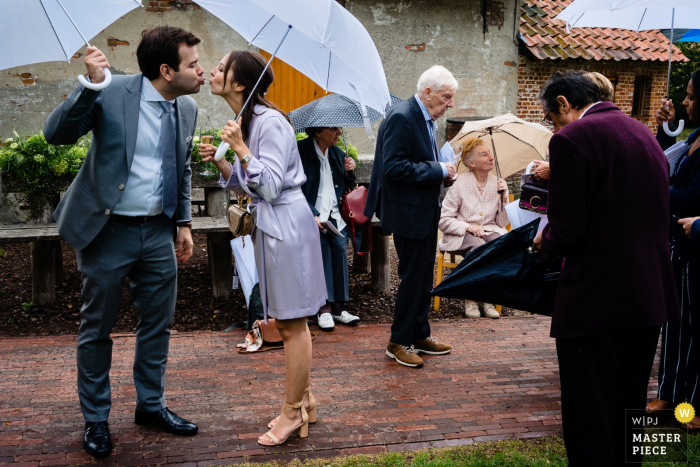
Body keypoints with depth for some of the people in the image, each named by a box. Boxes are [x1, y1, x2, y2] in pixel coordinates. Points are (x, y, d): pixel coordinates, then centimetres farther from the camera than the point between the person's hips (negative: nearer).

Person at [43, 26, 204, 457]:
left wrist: (183, 221, 13)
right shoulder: (113, 93, -15)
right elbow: (56, 133, -21)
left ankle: (151, 405, 33)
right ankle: (96, 419, 26)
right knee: (98, 328, 9)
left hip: (159, 231, 5)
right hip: (108, 229, -5)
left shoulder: (187, 108, 3)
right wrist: (90, 86, -33)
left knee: (158, 323, 14)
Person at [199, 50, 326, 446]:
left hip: (285, 226, -10)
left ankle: (293, 412, 14)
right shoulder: (247, 121, 12)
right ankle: (305, 401, 30)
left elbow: (271, 186, -22)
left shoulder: (270, 123, -18)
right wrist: (219, 161, 2)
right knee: (291, 321, 17)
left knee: (292, 324, 1)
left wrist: (241, 149, -22)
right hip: (271, 225, 10)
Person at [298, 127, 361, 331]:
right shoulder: (300, 151, -4)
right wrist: (313, 215, -20)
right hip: (313, 216, -4)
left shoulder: (337, 153, 15)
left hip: (335, 215, 5)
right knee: (321, 247, -26)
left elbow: (347, 188, 22)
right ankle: (325, 309, -21)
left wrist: (349, 172, 0)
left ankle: (339, 308, -14)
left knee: (340, 248, -19)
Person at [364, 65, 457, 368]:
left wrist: (442, 172, 3)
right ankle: (399, 342, 12)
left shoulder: (427, 119, 12)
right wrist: (438, 170, -21)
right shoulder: (401, 118, -18)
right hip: (409, 212, -10)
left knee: (423, 277, 16)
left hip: (426, 210, 10)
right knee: (413, 277, -2)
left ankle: (419, 336, 29)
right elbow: (394, 168, -26)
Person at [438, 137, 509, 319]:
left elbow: (502, 223, 8)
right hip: (462, 235, -3)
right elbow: (443, 220, -5)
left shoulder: (498, 184, 7)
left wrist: (503, 198, -6)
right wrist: (468, 227, -17)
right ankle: (471, 299, -18)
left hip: (490, 231, 3)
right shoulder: (460, 184, -5)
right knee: (479, 248, -36)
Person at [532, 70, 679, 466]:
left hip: (596, 300, -8)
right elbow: (659, 214, 17)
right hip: (652, 296, 8)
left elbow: (567, 231, -19)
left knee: (589, 423, 5)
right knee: (629, 408, 22)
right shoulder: (644, 133, 12)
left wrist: (545, 240, 4)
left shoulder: (572, 139, -14)